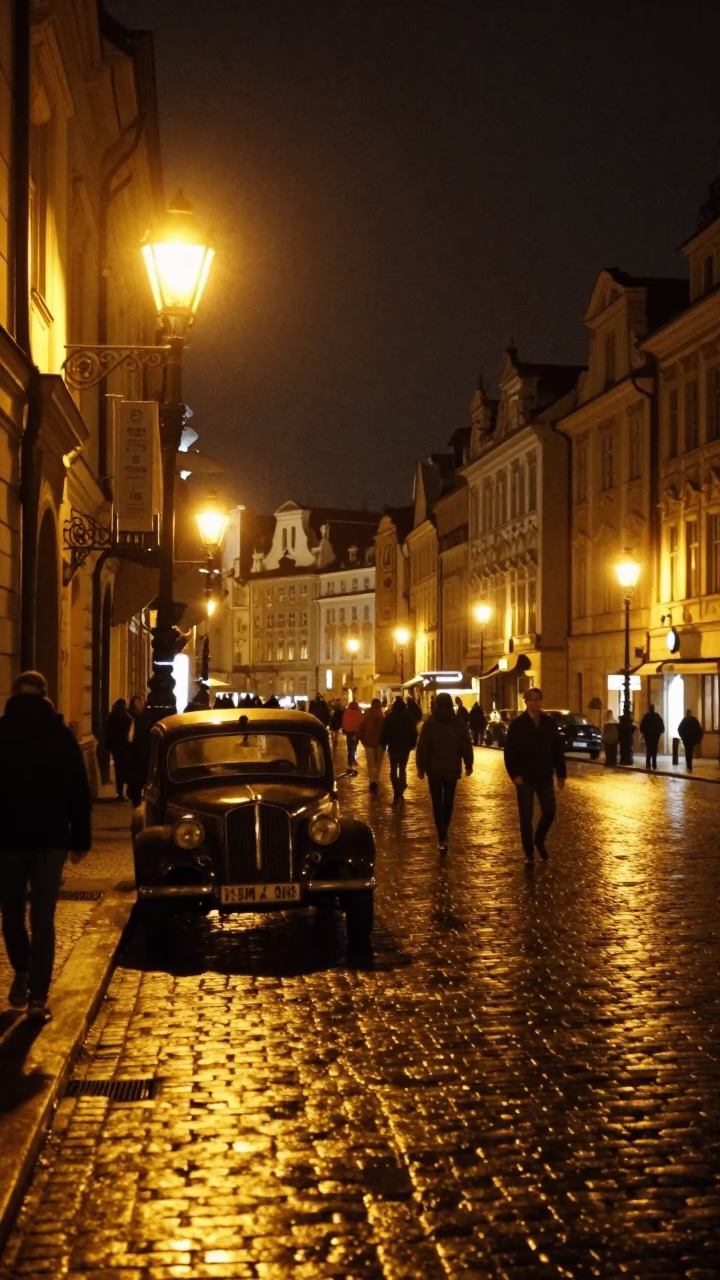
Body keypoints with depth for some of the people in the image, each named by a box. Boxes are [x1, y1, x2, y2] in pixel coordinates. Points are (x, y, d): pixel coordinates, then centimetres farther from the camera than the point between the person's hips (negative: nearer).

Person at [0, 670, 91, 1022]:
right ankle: (38, 998, -6)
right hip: (50, 838, 0)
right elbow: (79, 792, -1)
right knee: (43, 919, -1)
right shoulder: (61, 734, 0)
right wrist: (80, 839, 3)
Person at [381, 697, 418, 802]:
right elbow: (414, 732, 2)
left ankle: (397, 791, -13)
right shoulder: (409, 717, 1)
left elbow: (384, 732, -8)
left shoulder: (389, 717, -7)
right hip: (405, 747, 2)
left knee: (394, 770, 5)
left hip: (393, 747, -2)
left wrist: (383, 744, 3)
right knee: (403, 769, 16)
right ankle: (400, 791, 11)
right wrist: (412, 744, 11)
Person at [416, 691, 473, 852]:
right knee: (448, 802, 16)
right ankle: (444, 833, 25)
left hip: (434, 769, -2)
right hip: (452, 769, 2)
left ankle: (442, 838, -10)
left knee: (437, 803, 1)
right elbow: (466, 746, 1)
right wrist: (468, 765, 11)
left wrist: (421, 766, -1)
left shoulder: (430, 723, -7)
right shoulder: (459, 723, 0)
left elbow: (422, 747, -8)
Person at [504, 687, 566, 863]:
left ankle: (539, 840, 30)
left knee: (549, 812, 2)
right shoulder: (517, 724, -6)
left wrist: (561, 773, 4)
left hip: (545, 776, 3)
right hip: (525, 777, -3)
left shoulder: (549, 722, 2)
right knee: (526, 816, 0)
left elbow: (557, 749, 5)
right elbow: (510, 751, -7)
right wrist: (515, 774, -15)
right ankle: (529, 853, 13)